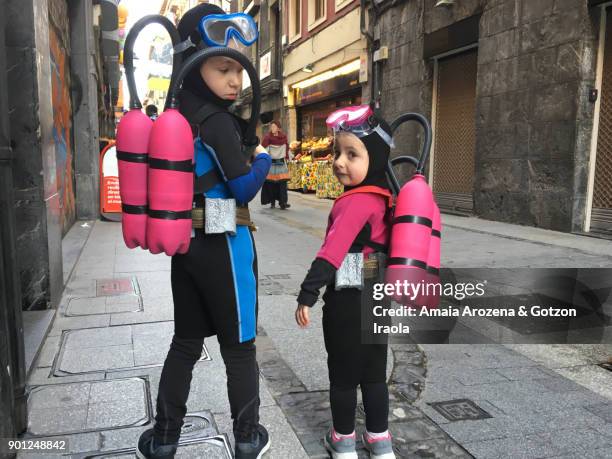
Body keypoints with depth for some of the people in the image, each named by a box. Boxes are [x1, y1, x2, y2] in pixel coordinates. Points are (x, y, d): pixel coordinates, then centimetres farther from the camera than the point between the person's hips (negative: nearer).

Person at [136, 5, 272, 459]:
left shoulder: (175, 116, 7)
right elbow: (245, 187, -16)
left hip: (185, 242, 7)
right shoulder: (216, 120, -16)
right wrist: (263, 159, 1)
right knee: (239, 347, 7)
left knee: (186, 342, 17)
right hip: (224, 245, -7)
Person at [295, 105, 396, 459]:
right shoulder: (382, 197, 6)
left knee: (343, 375, 10)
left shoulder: (354, 202, -21)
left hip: (348, 300, -8)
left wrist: (308, 294, -27)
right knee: (374, 373, 18)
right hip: (376, 297, 8)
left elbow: (331, 252, -29)